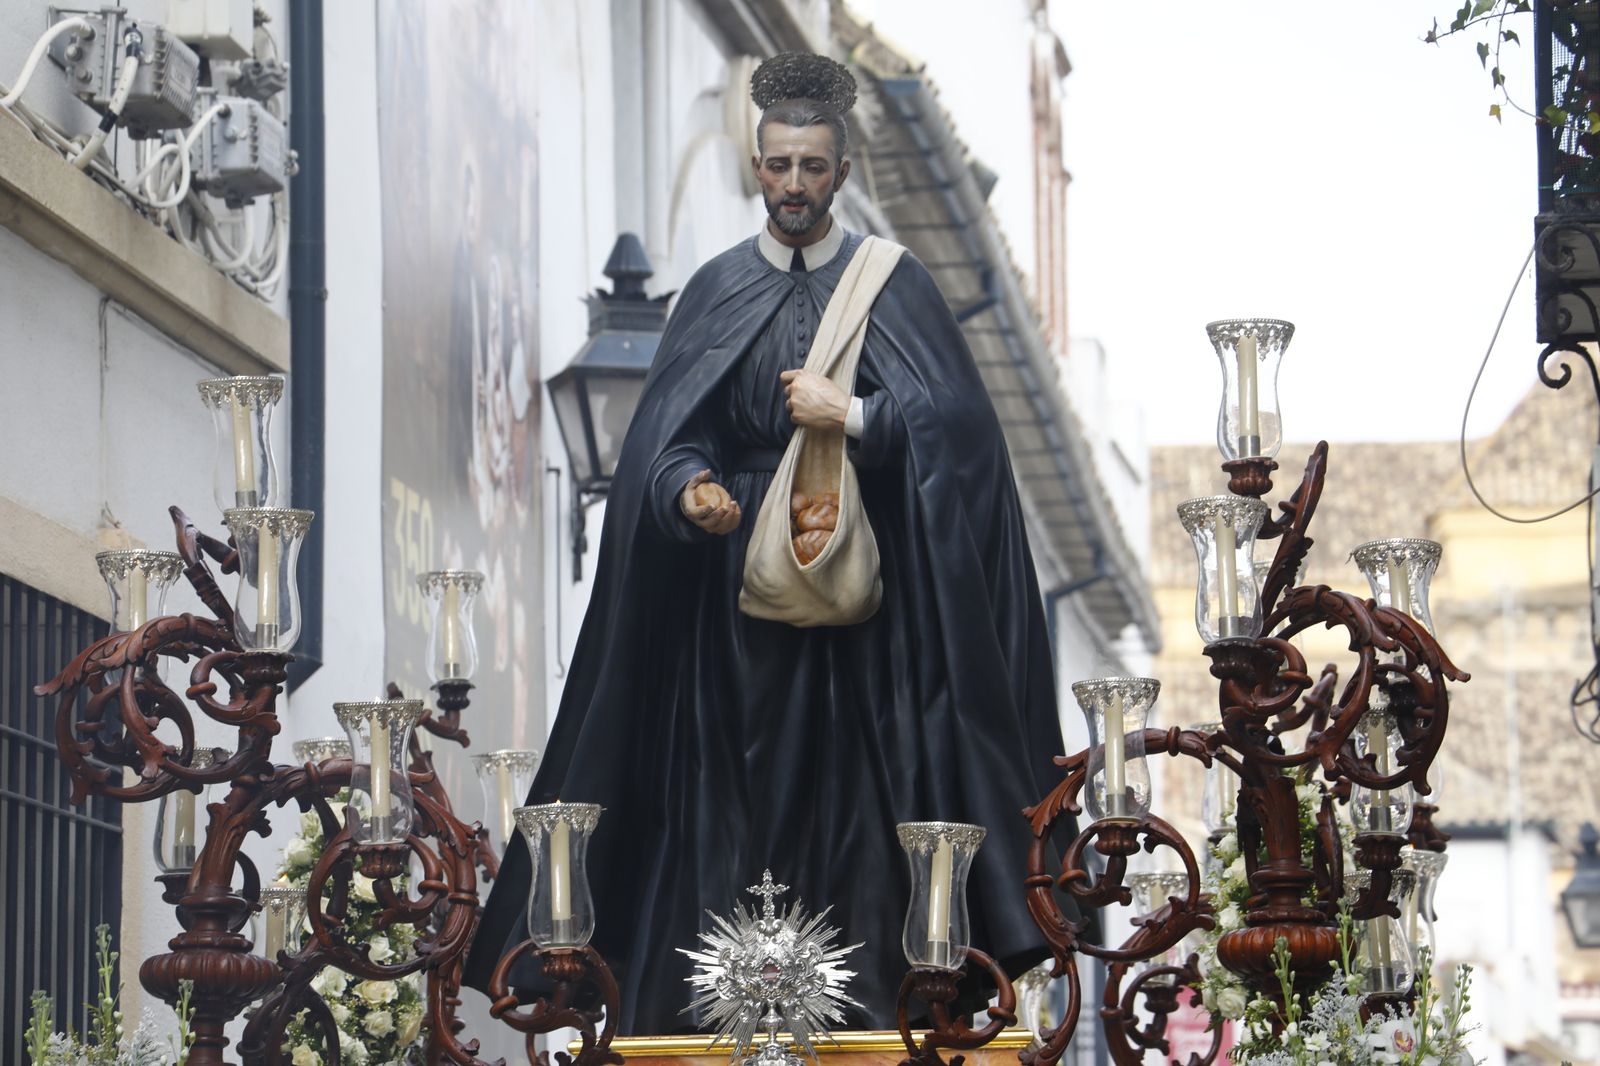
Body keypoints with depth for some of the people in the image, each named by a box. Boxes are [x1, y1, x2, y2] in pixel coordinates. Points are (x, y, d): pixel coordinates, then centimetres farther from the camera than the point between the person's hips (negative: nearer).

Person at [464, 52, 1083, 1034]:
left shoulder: (897, 287, 5)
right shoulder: (718, 291, 9)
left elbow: (961, 425, -4)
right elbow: (666, 437, 2)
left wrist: (853, 417, -15)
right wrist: (690, 491, -19)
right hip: (742, 593, 1)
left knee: (863, 797, -5)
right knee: (740, 799, -3)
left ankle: (871, 1011, -2)